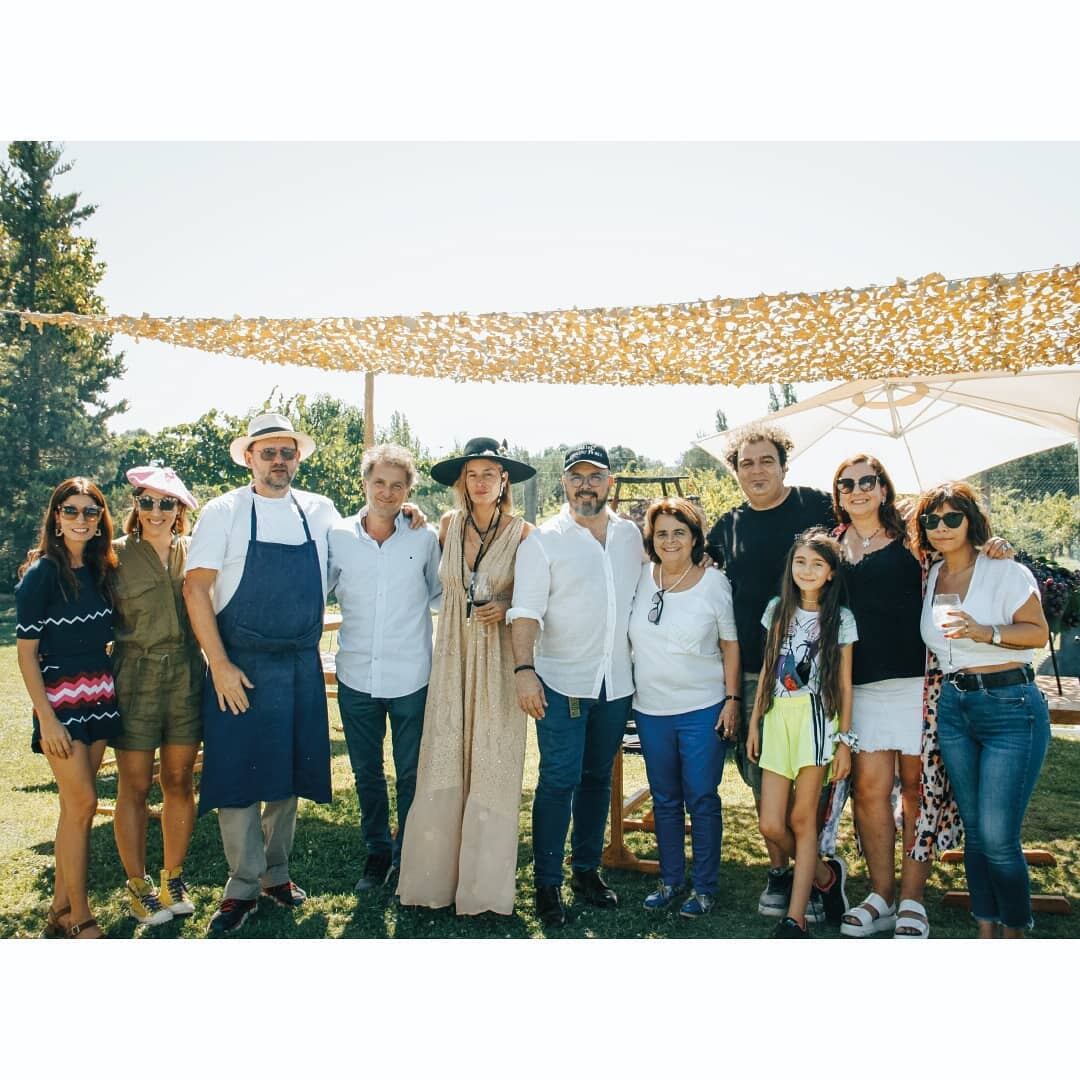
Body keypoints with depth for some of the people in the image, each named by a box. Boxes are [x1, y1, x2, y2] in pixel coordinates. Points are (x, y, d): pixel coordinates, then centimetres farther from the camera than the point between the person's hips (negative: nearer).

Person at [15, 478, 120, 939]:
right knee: (83, 802, -6)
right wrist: (47, 718, -15)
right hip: (60, 700, -6)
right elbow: (26, 653, -11)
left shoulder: (101, 569, 7)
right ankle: (79, 919, 7)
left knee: (74, 805, 10)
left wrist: (107, 686, 6)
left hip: (99, 697, 6)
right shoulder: (41, 572, -10)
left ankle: (61, 909, 21)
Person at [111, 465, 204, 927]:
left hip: (186, 677, 3)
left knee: (180, 783, 10)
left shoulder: (194, 551, 7)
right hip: (134, 678, -2)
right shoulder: (116, 555, -2)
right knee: (134, 787, 5)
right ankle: (137, 884, 21)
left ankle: (173, 878, 26)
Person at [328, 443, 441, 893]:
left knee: (411, 774, 11)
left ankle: (408, 855, 30)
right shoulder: (338, 536, 0)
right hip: (356, 677, 2)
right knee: (366, 773, 15)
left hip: (411, 679, -1)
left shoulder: (426, 538, -3)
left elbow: (440, 595, 9)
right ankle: (377, 852, 34)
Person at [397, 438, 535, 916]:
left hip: (499, 659, -2)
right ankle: (436, 876, 17)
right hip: (453, 657, 3)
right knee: (444, 766, 4)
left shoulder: (522, 531, -4)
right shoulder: (447, 525, 6)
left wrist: (506, 608, -12)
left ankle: (483, 882, 15)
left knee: (492, 767, 2)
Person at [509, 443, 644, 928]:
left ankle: (587, 869, 29)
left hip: (616, 683, 4)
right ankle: (547, 883, 12)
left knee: (598, 778, 15)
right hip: (561, 682, -4)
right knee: (559, 782, -2)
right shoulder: (544, 540, -6)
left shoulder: (630, 535, 8)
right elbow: (526, 612, -12)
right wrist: (524, 669, -22)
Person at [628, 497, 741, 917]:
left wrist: (732, 698, -5)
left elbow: (730, 645, 0)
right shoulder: (641, 578, 1)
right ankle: (670, 880, 28)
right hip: (651, 709, 3)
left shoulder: (714, 583, -6)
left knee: (702, 800, 4)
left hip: (703, 709, -3)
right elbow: (628, 637, 12)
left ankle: (703, 886, 19)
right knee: (665, 800, 13)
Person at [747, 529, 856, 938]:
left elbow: (844, 683, 2)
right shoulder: (778, 609, 9)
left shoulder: (841, 619, 1)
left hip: (817, 718, -3)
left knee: (801, 818, -2)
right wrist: (754, 721, 10)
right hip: (777, 716, 3)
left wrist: (845, 740, -1)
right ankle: (826, 876, 26)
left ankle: (795, 919, 7)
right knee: (771, 825, -1)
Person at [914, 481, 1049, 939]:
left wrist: (986, 632, -24)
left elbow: (1039, 632, -10)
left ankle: (1015, 933, 17)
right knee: (974, 829, 12)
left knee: (998, 836, -7)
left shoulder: (1004, 571, -7)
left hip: (1011, 707, -6)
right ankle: (986, 931, 25)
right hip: (954, 707, 6)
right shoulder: (929, 578, 10)